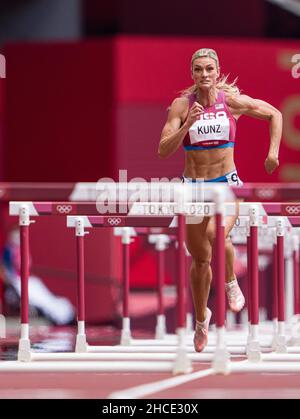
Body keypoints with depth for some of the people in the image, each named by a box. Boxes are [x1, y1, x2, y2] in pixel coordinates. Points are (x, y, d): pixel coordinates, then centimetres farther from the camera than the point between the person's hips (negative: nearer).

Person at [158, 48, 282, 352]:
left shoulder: (232, 101, -5)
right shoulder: (181, 105, -5)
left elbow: (274, 114, 10)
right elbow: (163, 150, -11)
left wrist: (273, 152, 0)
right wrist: (188, 124, -23)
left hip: (227, 183, -2)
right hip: (193, 186, 2)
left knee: (217, 232, -33)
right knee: (200, 259, 10)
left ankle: (231, 282, -3)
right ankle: (201, 319, 32)